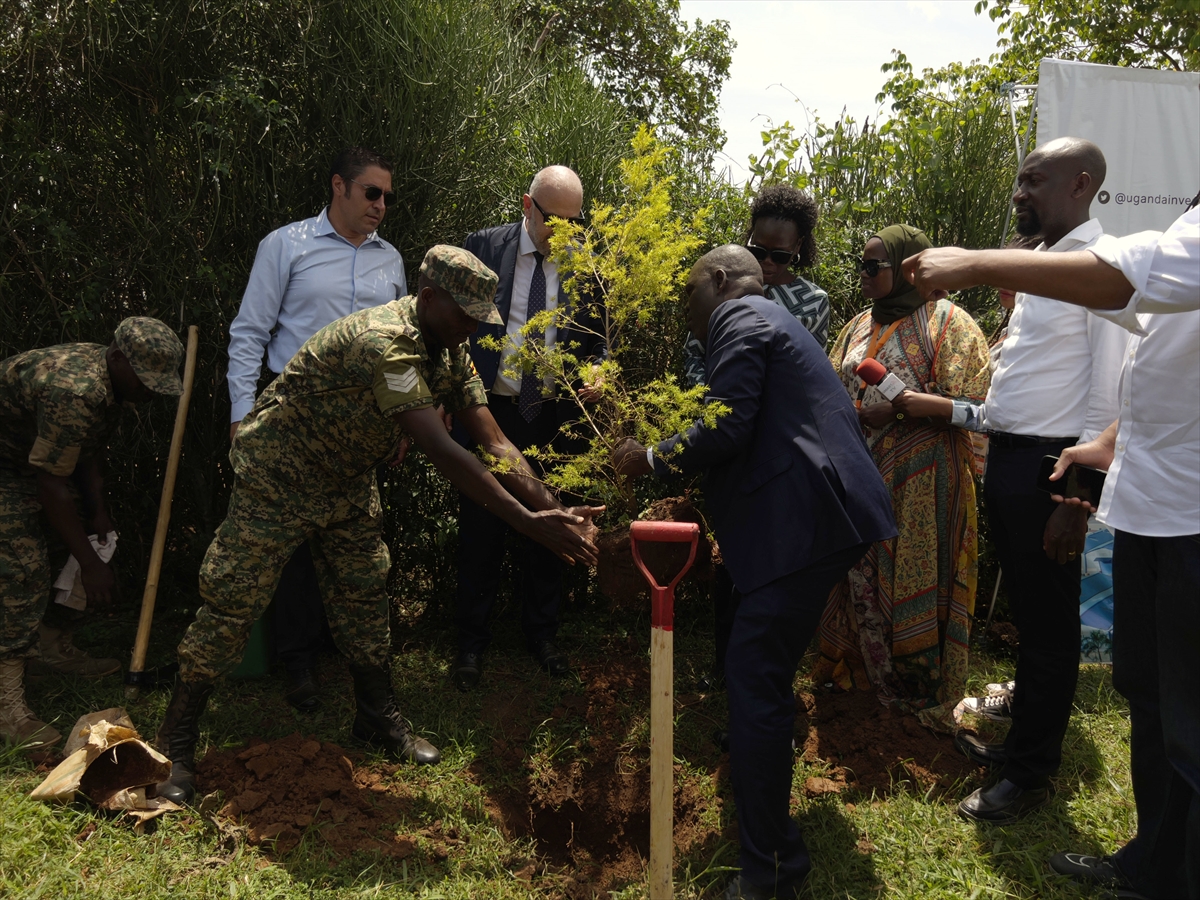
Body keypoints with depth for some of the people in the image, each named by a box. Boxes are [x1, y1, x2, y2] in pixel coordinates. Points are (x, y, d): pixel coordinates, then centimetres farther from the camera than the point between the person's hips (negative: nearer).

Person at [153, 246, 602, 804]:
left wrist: (554, 509, -23)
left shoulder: (449, 354, -6)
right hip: (278, 471, -8)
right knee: (233, 601, -4)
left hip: (347, 479, 8)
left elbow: (494, 443, -10)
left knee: (363, 594, 10)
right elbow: (444, 454, -42)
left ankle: (378, 719, 26)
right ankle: (175, 745, 11)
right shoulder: (384, 343, -35)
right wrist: (529, 524, -42)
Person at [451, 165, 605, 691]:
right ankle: (472, 641, 24)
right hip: (488, 411, -1)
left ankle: (542, 633, 31)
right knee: (480, 529, 8)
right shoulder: (484, 247, -3)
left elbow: (595, 341, 10)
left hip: (552, 417, 2)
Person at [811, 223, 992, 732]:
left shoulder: (947, 322, -5)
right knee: (862, 575, 12)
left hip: (921, 479, -6)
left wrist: (899, 406, -21)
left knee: (914, 583, 1)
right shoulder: (860, 326, 15)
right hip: (861, 475, 6)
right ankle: (863, 671, 28)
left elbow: (969, 407, -13)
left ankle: (920, 694, 16)